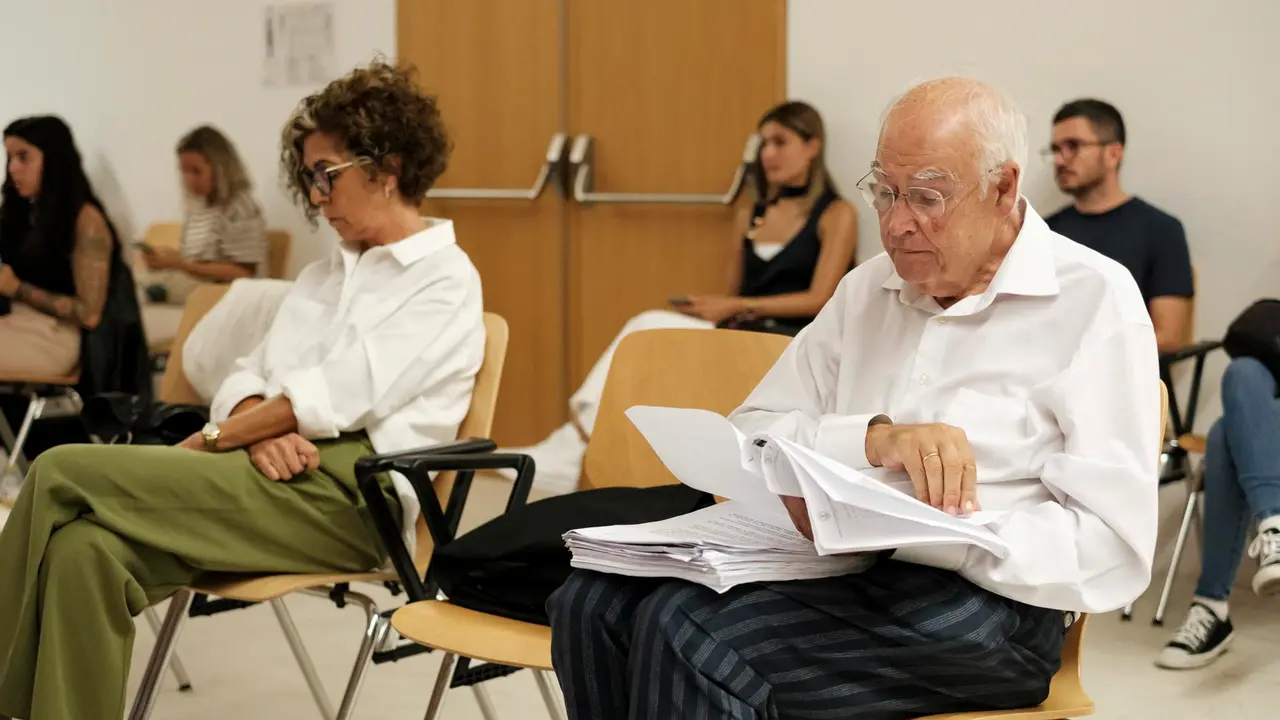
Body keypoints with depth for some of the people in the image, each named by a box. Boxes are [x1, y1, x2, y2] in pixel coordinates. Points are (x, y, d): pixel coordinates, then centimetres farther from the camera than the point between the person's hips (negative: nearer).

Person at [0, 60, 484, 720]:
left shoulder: (444, 278, 0)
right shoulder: (322, 276, 26)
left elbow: (336, 397, -11)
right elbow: (248, 377, 16)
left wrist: (207, 441, -7)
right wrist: (259, 428, -8)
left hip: (349, 496, -7)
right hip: (277, 473, 7)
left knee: (64, 474, -20)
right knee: (86, 549, -25)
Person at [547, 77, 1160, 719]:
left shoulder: (1094, 300, -4)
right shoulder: (868, 289, 16)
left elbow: (1114, 551, -13)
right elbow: (748, 437, 7)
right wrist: (873, 437, -14)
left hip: (986, 602, -6)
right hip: (837, 566, 6)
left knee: (688, 632, -28)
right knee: (594, 604, -19)